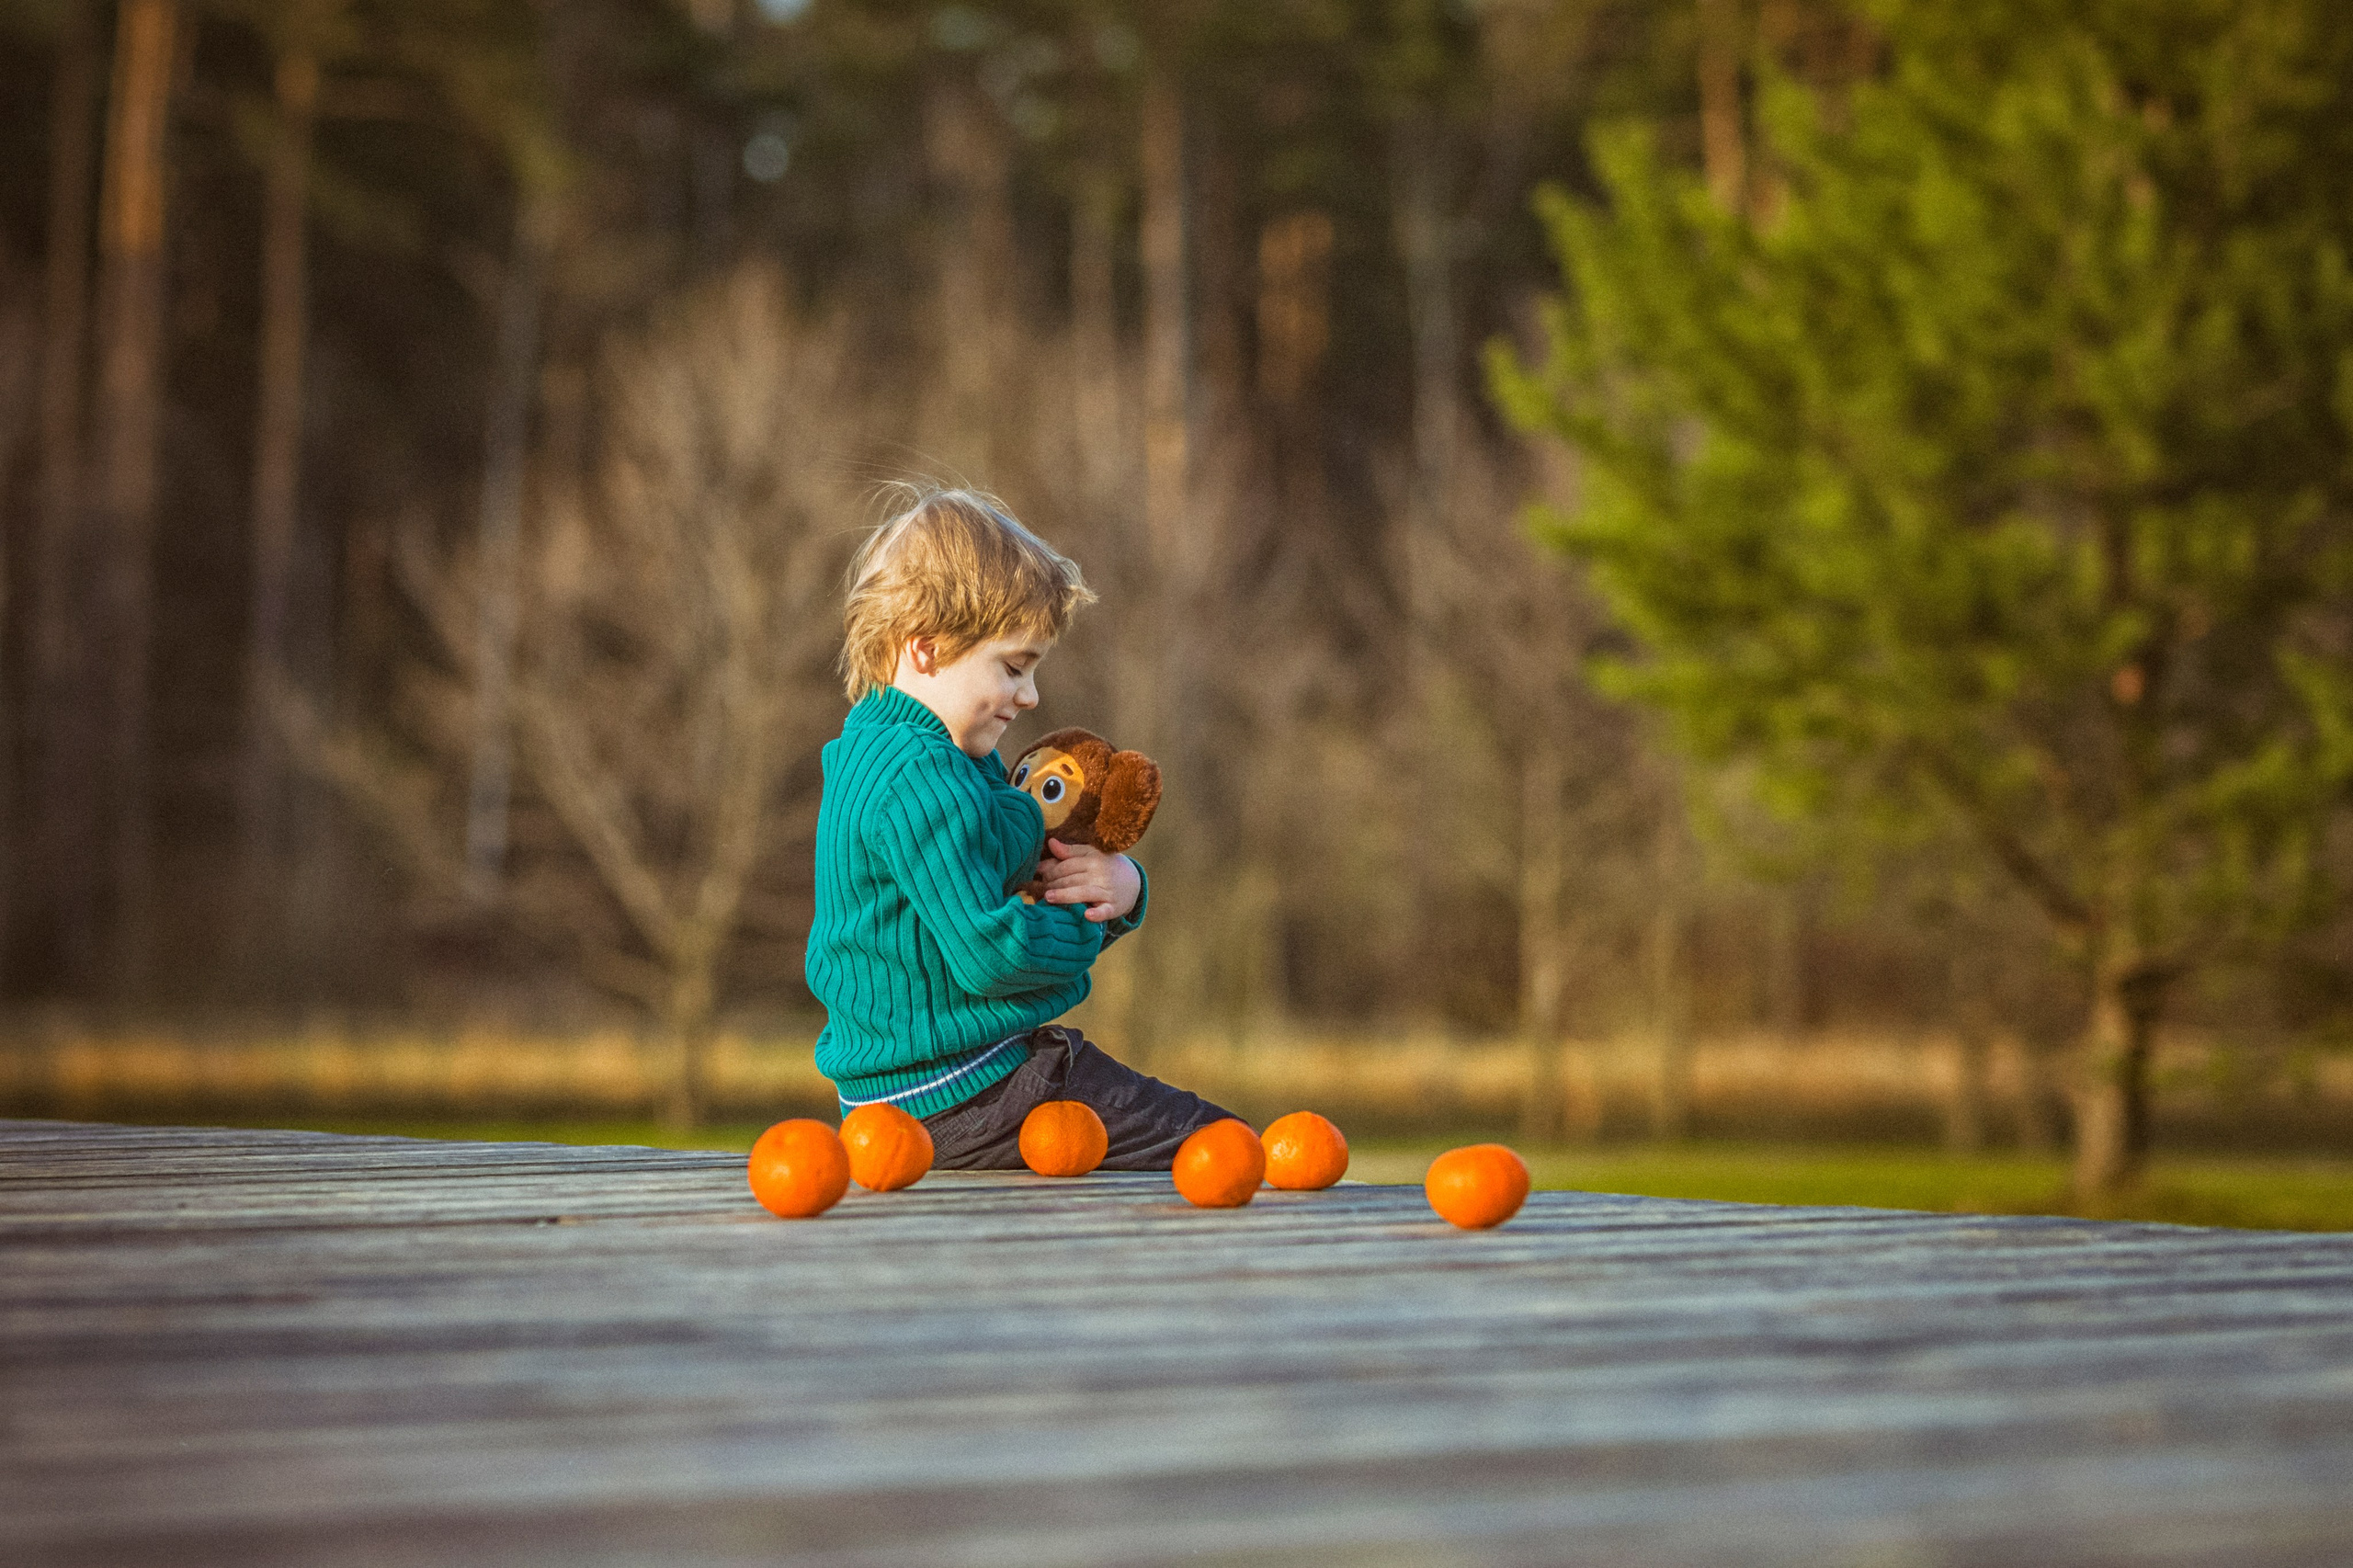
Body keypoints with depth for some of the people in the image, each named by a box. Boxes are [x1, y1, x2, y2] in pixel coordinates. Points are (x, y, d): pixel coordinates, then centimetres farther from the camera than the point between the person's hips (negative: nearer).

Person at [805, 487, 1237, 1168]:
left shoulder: (873, 754, 16)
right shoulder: (923, 779, -20)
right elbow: (989, 952, -26)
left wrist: (1120, 889, -1)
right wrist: (1090, 925, -7)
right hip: (959, 1100, -11)